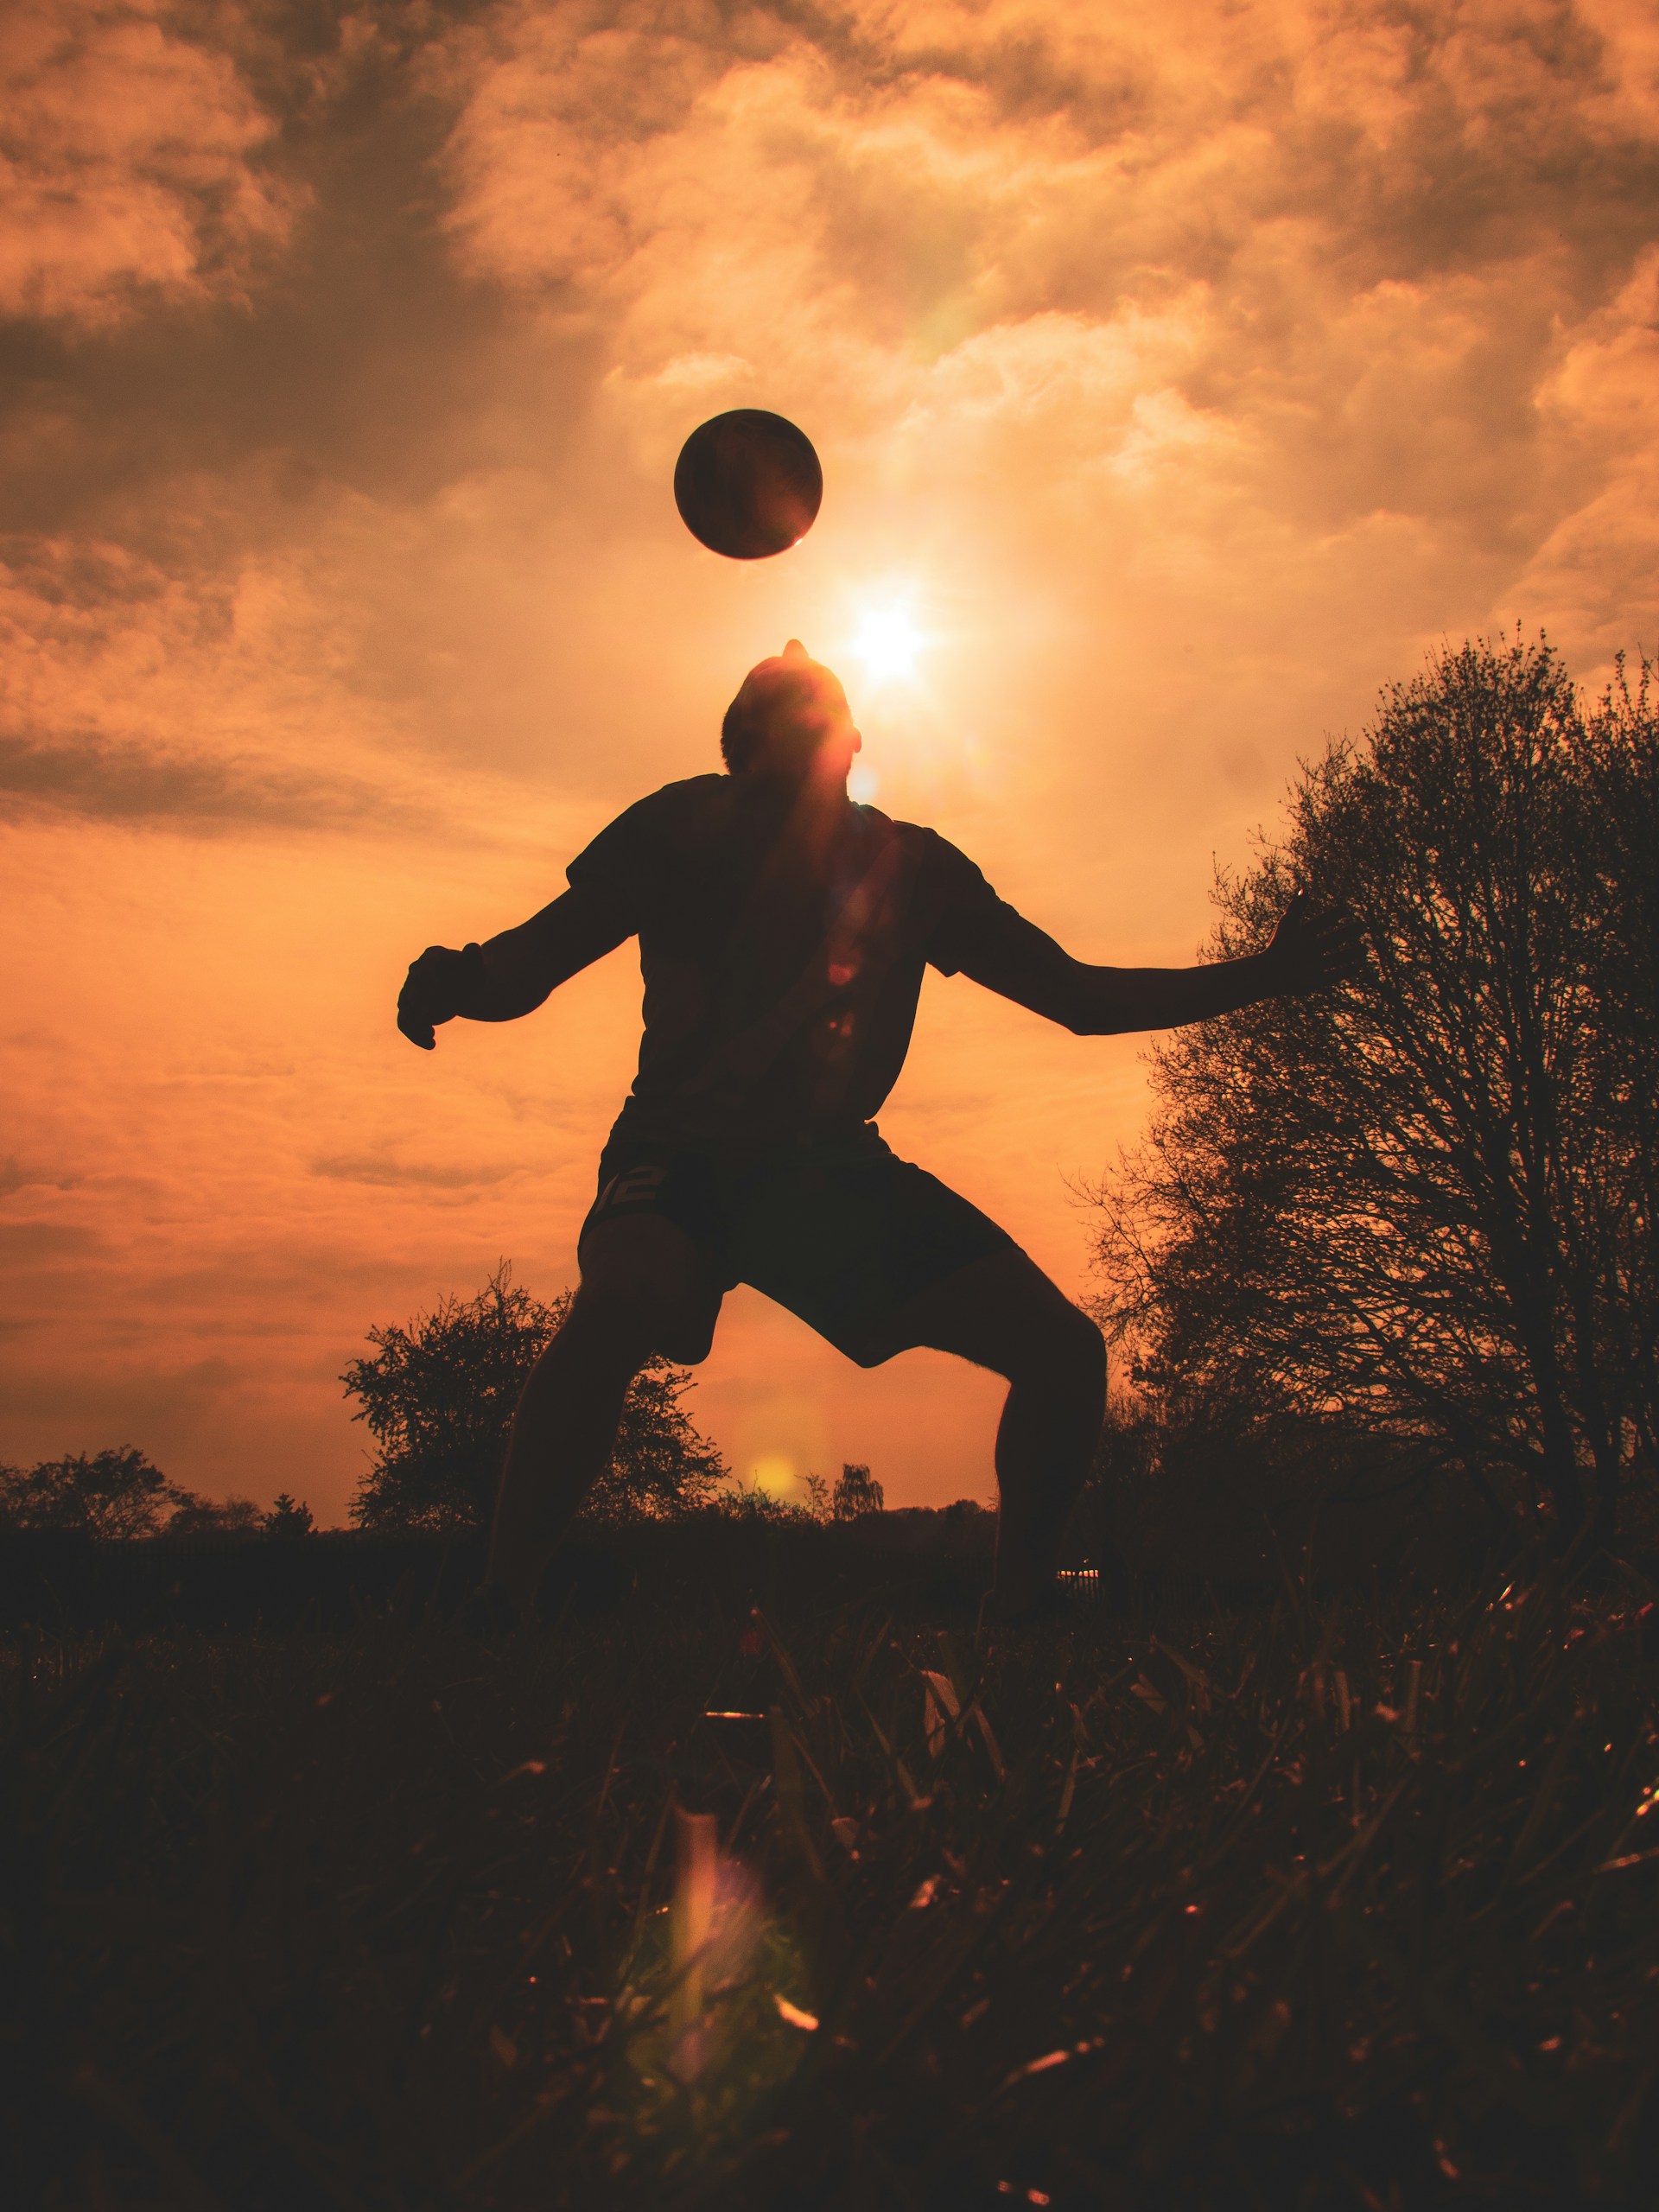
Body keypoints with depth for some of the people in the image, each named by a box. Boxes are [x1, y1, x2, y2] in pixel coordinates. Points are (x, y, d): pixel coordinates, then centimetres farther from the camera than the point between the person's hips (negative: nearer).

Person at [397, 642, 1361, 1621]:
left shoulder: (911, 864, 6)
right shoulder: (691, 825, -2)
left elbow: (1078, 997, 11)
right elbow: (533, 961, -6)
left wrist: (1259, 975, 5)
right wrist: (459, 976, -30)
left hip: (834, 1164, 4)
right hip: (685, 1148, -3)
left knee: (1066, 1351, -9)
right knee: (626, 1298, -39)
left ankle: (1021, 1615, 9)